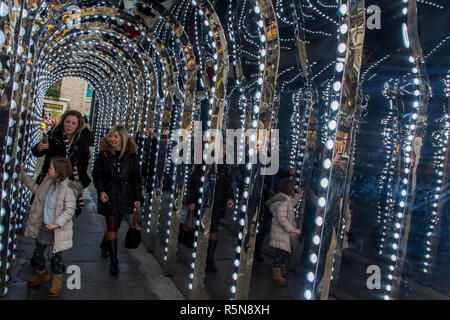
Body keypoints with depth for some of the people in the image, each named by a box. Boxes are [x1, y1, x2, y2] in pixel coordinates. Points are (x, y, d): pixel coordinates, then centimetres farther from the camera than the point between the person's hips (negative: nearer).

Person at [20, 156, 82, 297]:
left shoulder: (68, 189, -24)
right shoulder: (48, 181, -1)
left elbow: (69, 211, -23)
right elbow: (36, 189, 18)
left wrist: (56, 223, -28)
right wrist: (24, 176, 16)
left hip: (57, 229, -7)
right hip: (44, 225, 7)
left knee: (56, 256, 7)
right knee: (38, 252, 20)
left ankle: (57, 280, 31)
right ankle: (42, 274, 46)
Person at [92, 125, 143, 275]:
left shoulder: (132, 156, 0)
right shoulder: (104, 154, -1)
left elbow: (137, 177, 4)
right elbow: (96, 174, 4)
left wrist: (138, 198, 2)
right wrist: (101, 190, -10)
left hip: (125, 196, 2)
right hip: (109, 196, -2)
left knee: (115, 225, 13)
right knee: (112, 226, -5)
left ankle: (104, 244, 44)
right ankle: (113, 260, 5)